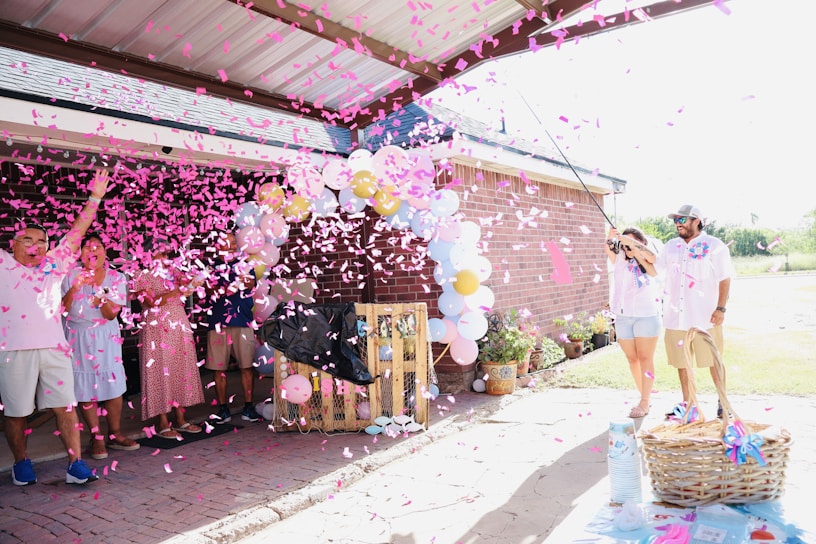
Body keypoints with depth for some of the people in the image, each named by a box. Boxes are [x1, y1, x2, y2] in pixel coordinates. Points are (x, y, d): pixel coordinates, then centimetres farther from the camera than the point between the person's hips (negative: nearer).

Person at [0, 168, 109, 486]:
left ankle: (76, 465, 5)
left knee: (65, 406, 1)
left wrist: (95, 198, 11)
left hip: (53, 347, 2)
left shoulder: (54, 265, 13)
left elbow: (77, 231, 13)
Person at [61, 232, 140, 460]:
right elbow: (61, 309, -8)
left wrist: (99, 295, -27)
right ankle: (96, 437, 12)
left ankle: (115, 434, 14)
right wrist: (74, 289, -23)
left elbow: (112, 313, -10)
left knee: (114, 385, 0)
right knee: (85, 388, 0)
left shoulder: (117, 278, -1)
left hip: (106, 338, 1)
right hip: (78, 338, -1)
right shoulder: (71, 276, -2)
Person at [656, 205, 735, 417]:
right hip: (676, 317, 5)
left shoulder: (714, 246, -2)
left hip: (705, 318, -4)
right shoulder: (671, 246, 12)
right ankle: (687, 402, 23)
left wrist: (721, 308, -11)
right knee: (680, 361, 10)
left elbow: (725, 279, -4)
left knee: (713, 361, 4)